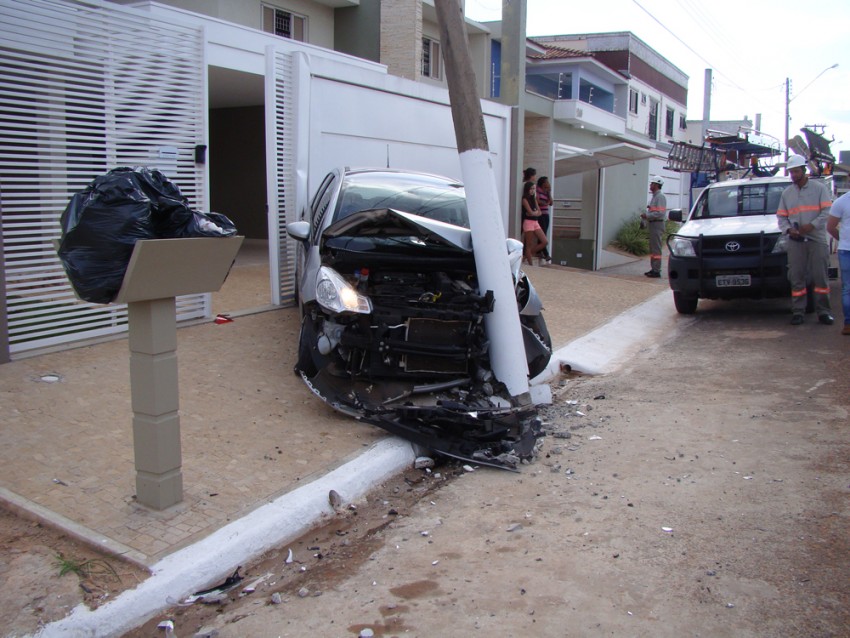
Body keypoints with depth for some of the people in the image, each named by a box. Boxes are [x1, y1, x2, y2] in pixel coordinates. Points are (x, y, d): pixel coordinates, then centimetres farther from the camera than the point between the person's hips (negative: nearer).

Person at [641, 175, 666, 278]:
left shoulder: (660, 197, -13)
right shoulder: (654, 196, 18)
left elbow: (660, 213, -22)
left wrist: (647, 215, -17)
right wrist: (646, 216, 12)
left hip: (657, 224, -10)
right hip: (653, 224, 10)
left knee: (656, 248, -10)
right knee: (652, 248, 14)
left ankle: (656, 270, -9)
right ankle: (653, 269, 21)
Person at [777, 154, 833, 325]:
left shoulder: (819, 188, 5)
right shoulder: (786, 193, 16)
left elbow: (827, 212, -3)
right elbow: (781, 217, 13)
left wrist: (812, 225, -18)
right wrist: (788, 229, -7)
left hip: (817, 239, -2)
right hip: (796, 241, 3)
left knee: (820, 276, -2)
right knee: (796, 277, 0)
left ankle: (823, 311, 4)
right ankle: (798, 311, 3)